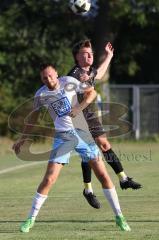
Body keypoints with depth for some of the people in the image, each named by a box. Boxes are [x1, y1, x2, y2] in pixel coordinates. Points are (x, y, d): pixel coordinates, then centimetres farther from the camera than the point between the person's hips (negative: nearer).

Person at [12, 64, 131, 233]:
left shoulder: (68, 82, -5)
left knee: (103, 175, -3)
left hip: (82, 133, 0)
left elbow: (92, 92, 2)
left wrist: (80, 107, -14)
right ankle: (31, 219, 1)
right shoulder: (41, 95, -1)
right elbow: (33, 117, 14)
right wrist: (22, 139, 17)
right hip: (62, 137, 0)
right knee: (49, 179, -11)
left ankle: (119, 217, 7)